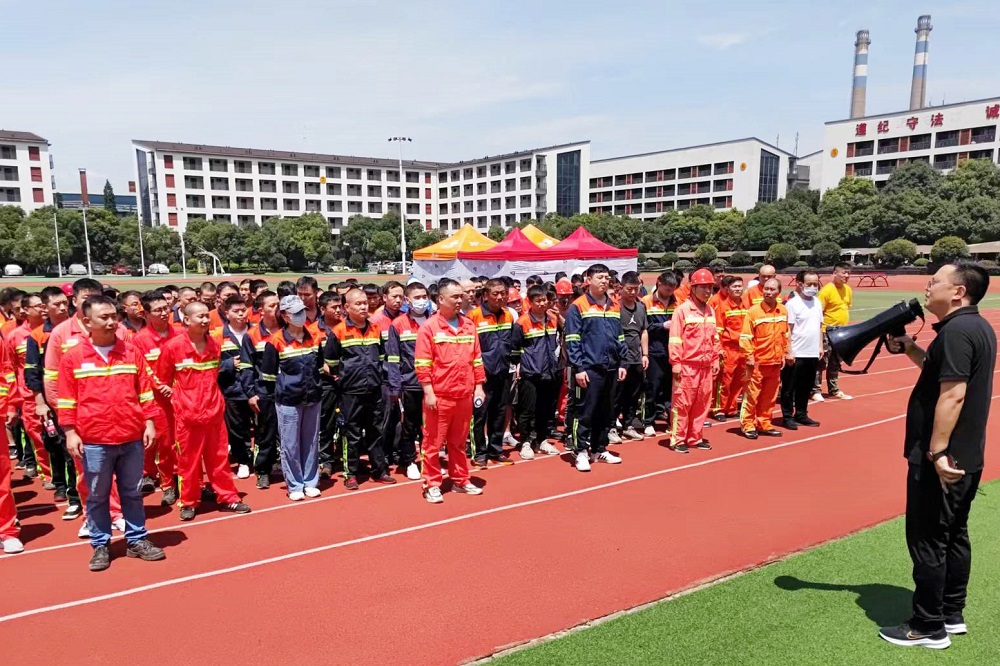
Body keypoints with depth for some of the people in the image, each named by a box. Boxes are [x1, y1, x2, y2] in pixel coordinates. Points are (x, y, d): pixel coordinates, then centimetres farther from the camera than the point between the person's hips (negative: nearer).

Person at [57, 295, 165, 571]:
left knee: (132, 492, 12)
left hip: (131, 437, 2)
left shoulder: (132, 352, 4)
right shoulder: (72, 357, -1)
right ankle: (100, 545, 22)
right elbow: (66, 399, 0)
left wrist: (149, 423, 2)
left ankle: (136, 540, 24)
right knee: (97, 496, 10)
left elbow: (144, 391, 6)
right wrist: (70, 432, -5)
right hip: (93, 440, -1)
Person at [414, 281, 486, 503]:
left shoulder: (469, 325, 9)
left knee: (459, 442, 16)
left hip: (465, 395, 5)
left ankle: (460, 480, 28)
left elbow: (476, 358, 13)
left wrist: (479, 386, 9)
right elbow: (422, 364, -9)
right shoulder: (429, 327, -6)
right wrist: (428, 392, -13)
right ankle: (432, 485, 15)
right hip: (439, 396, -4)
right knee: (433, 442, 4)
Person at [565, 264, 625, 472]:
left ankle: (600, 450, 26)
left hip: (610, 369, 7)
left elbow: (620, 338, 18)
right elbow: (572, 341, -10)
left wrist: (622, 363, 11)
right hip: (589, 369, -6)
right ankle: (581, 452, 8)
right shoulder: (578, 306, -6)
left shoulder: (614, 307, 13)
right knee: (585, 412, -1)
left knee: (605, 412, 14)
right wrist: (578, 368, -15)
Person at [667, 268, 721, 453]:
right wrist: (675, 363, -14)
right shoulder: (682, 310, -8)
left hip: (706, 365, 7)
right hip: (687, 365, -6)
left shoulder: (710, 311, 13)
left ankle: (695, 437, 22)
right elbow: (675, 339, -11)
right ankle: (677, 440, 7)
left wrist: (716, 359, 13)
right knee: (682, 403, -1)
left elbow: (715, 337, 19)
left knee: (702, 402, 11)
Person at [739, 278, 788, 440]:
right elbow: (746, 336, -11)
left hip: (775, 362, 5)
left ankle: (763, 424, 24)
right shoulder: (753, 311, -10)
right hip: (757, 361, -5)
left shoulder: (783, 311, 5)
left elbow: (785, 334, 14)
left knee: (769, 396, 12)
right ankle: (747, 425, 11)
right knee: (752, 394, 1)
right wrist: (749, 356, -14)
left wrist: (783, 354, 12)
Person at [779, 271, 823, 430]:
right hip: (796, 354, -7)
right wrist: (789, 351, -15)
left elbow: (820, 326, 19)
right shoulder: (792, 304, -11)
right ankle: (787, 417, 12)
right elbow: (787, 330, -13)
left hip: (813, 353, 7)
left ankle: (801, 414, 26)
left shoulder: (817, 303, 11)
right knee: (789, 388, 3)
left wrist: (820, 346, 14)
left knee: (806, 387, 15)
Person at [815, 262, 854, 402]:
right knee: (821, 362, -2)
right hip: (827, 332, -7)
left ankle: (834, 390, 25)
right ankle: (816, 391, 5)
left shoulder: (848, 290, 8)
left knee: (835, 364, 16)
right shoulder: (827, 290, -14)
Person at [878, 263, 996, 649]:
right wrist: (909, 348, 10)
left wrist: (936, 451, -26)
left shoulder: (956, 331, -20)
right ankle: (952, 614, 30)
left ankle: (929, 628, 11)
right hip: (966, 456, 10)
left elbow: (952, 394, -27)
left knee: (927, 541, 0)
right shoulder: (978, 327, 12)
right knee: (953, 535, 18)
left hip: (942, 459, -10)